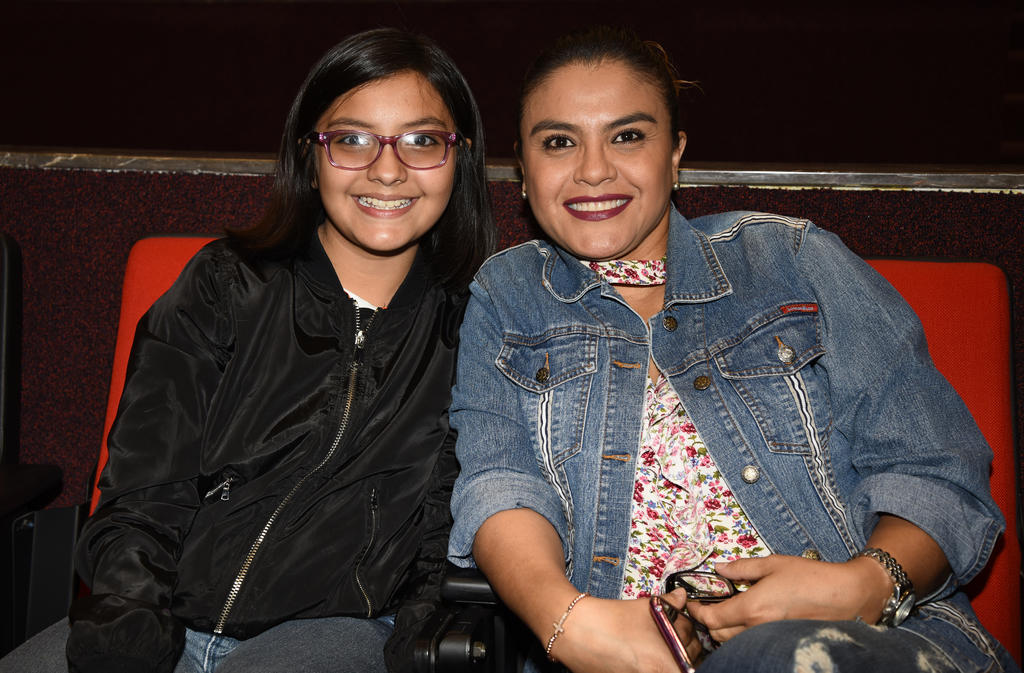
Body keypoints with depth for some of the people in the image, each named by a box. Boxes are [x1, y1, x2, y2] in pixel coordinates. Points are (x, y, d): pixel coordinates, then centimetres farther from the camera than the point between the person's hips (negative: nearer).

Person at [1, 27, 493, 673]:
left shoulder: (468, 329, 6)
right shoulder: (222, 288, 6)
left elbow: (435, 545, 7)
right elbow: (142, 493, 1)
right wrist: (127, 615, -14)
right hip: (166, 614, 1)